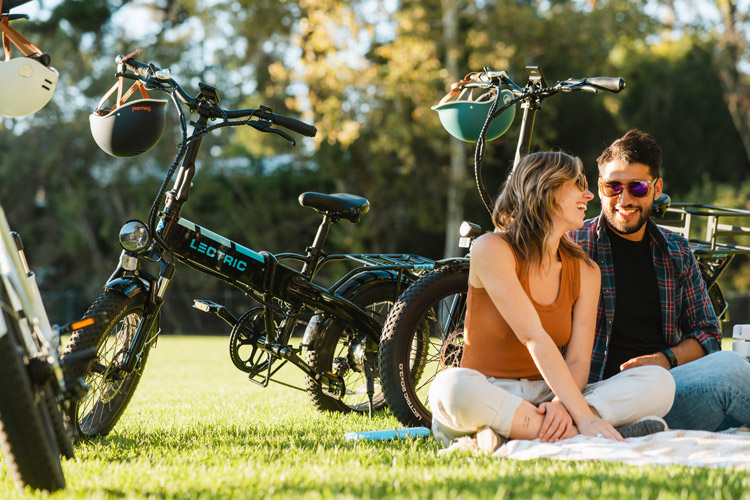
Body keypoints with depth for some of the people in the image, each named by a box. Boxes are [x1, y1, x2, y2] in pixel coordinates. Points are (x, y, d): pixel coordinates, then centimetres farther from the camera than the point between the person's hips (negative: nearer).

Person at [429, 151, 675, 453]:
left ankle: (506, 434, -31)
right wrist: (583, 417, -29)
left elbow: (579, 360, -1)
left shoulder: (585, 271, 8)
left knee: (658, 383, -15)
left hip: (545, 395, 5)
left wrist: (561, 404, -26)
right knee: (452, 387, -40)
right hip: (488, 395, -5)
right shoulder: (492, 250, -9)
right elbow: (534, 338, -20)